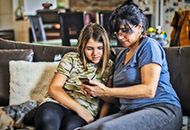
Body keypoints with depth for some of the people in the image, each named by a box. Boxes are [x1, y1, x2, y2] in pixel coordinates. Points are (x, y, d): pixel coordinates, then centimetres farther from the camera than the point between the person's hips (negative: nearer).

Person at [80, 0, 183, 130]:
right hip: (129, 112, 7)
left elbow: (149, 90, -15)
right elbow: (113, 97, 20)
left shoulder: (149, 46, -2)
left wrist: (106, 91, -16)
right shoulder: (121, 56, 22)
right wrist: (94, 91, -1)